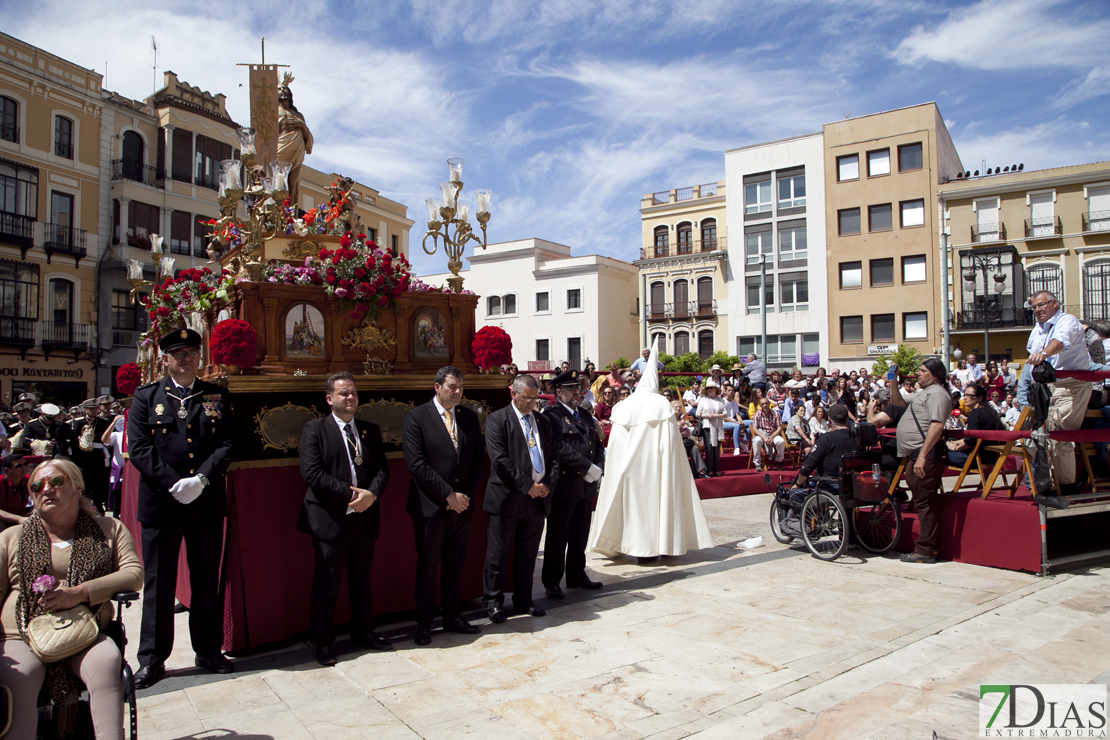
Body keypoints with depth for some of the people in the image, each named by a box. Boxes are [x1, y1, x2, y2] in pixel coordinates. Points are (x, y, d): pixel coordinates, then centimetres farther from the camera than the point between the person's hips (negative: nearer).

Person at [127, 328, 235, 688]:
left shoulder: (218, 396, 7)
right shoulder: (146, 397, 4)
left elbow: (227, 443, -1)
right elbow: (138, 448, -5)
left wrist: (201, 479, -15)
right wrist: (174, 484, -15)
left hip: (207, 503, 1)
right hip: (160, 504, -1)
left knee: (207, 580, 11)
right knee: (158, 582, 7)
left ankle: (208, 650, 24)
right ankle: (152, 658, 20)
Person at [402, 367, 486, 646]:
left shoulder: (469, 417, 8)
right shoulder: (416, 417, -6)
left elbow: (479, 460, 8)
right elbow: (417, 464, -13)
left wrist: (465, 495, -4)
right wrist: (448, 495, -14)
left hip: (462, 505, 4)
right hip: (431, 506, -4)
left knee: (455, 564, 14)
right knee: (427, 566, 7)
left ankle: (453, 617, 28)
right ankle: (424, 623, 21)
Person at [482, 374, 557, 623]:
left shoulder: (542, 421, 14)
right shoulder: (497, 420, -4)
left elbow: (553, 456, 14)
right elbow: (500, 460, -13)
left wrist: (547, 484, -3)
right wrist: (528, 485, -13)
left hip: (537, 498, 5)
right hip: (507, 499, -5)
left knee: (528, 555, 14)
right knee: (498, 554, 4)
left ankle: (523, 601, 26)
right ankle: (493, 602, 18)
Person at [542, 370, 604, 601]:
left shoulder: (585, 414, 16)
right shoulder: (552, 415, -10)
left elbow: (598, 444, 15)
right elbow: (561, 448, -21)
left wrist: (598, 468, -3)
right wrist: (588, 467, -19)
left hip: (587, 485, 7)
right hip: (564, 485, -7)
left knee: (580, 536, 16)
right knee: (558, 537, 3)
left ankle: (577, 575, 30)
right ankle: (552, 582, 14)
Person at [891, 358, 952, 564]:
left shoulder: (937, 393, -10)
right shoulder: (922, 393, 22)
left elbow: (937, 425, -22)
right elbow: (897, 401, 35)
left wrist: (922, 456, -26)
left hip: (926, 456, -10)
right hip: (915, 456, 10)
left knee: (925, 502, -7)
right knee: (922, 502, 14)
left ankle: (925, 551, -3)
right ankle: (929, 546, 21)